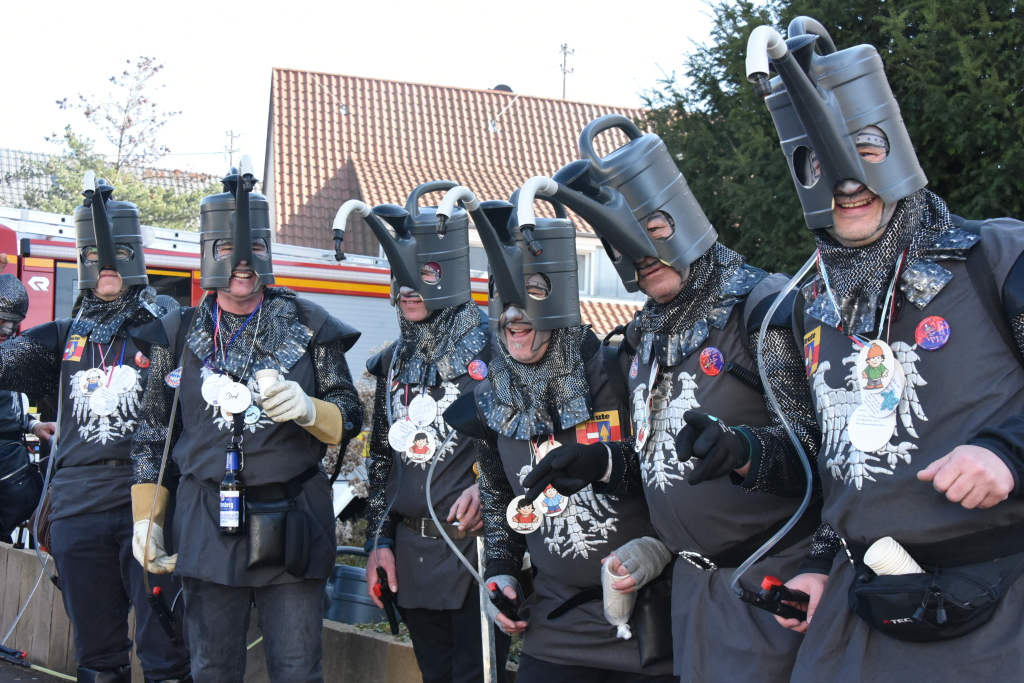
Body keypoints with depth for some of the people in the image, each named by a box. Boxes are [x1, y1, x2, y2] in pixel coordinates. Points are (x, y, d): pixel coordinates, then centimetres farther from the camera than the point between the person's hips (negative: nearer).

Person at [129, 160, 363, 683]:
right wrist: (146, 518, 10)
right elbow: (152, 434, 14)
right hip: (208, 528, 1)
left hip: (291, 528, -1)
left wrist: (307, 409, -17)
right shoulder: (180, 335, 7)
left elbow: (350, 419, 5)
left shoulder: (307, 326, 3)